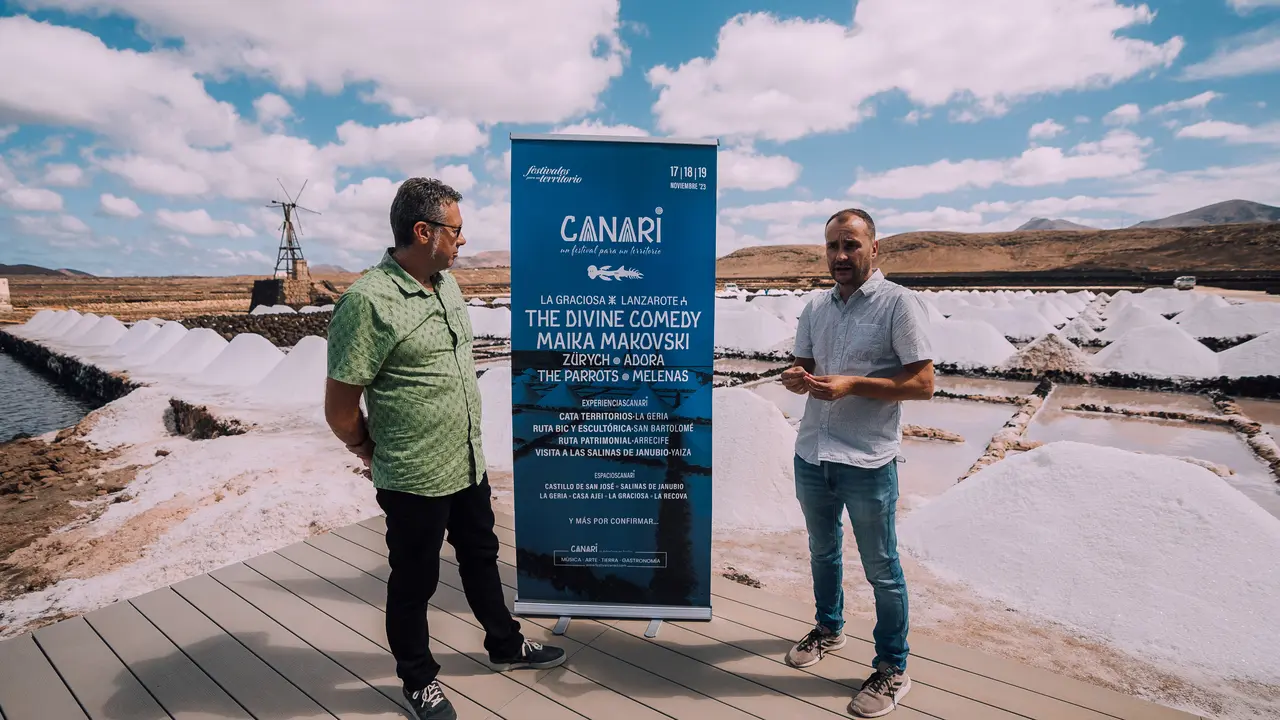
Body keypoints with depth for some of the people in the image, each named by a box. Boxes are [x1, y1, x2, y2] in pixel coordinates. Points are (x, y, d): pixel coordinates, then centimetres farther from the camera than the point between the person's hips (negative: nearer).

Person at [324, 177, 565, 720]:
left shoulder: (446, 283, 4)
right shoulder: (369, 302, -21)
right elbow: (339, 410, -16)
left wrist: (464, 441, 16)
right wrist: (373, 453, 1)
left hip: (468, 464, 7)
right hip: (415, 479, -7)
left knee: (480, 556, 23)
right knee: (414, 581, 14)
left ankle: (505, 645, 45)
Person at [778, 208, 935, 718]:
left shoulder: (899, 303, -11)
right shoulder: (816, 308, 8)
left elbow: (923, 384, -14)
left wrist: (853, 385, -23)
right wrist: (796, 378, -10)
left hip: (867, 463, -6)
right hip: (811, 455, 6)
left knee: (881, 570, 8)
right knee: (822, 551, 24)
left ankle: (892, 669, 27)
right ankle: (829, 628, 47)